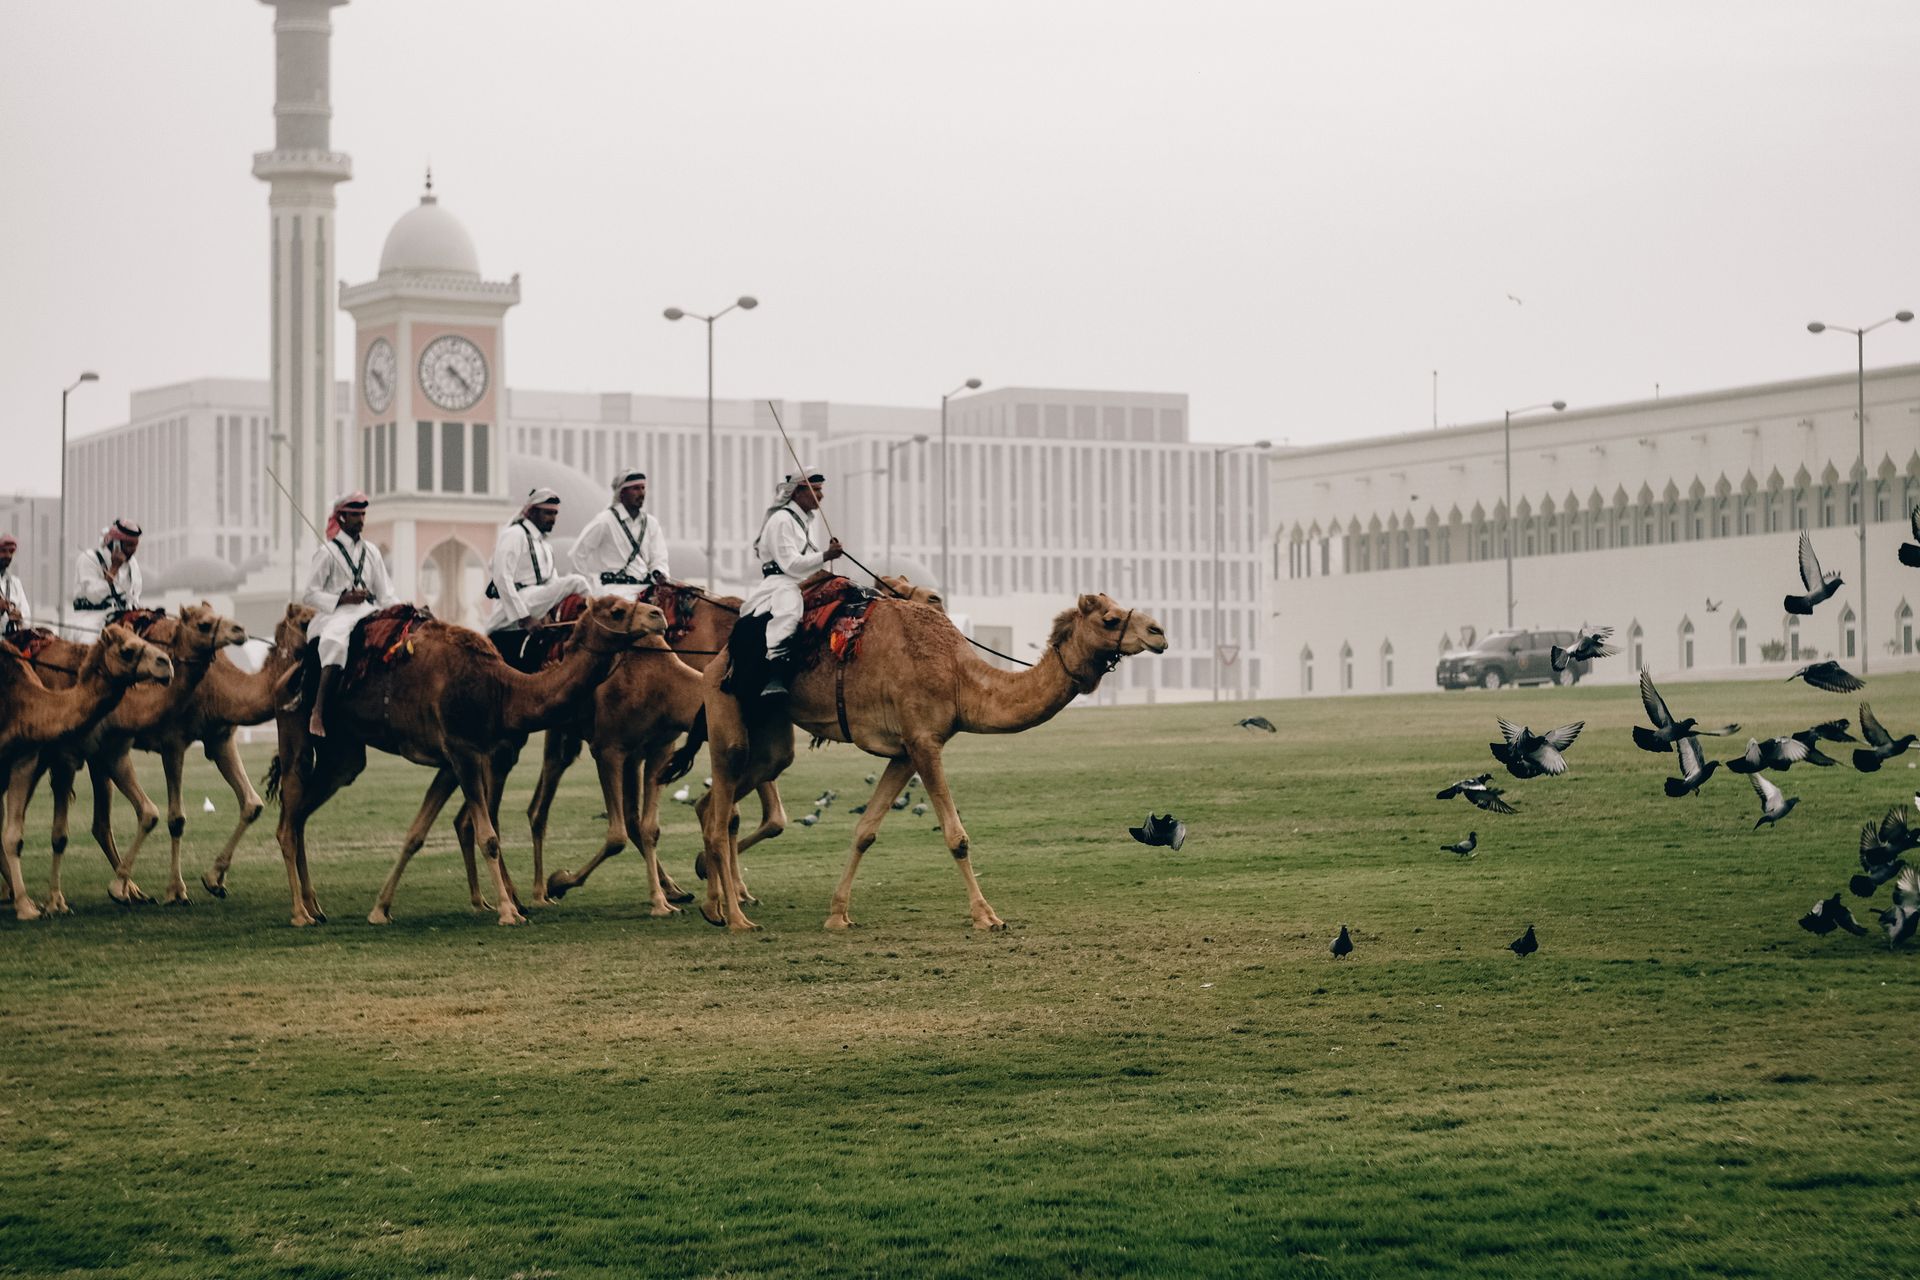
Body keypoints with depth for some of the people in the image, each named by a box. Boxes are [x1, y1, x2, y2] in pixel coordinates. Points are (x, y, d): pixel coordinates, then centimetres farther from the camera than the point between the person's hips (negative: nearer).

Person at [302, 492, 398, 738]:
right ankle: (318, 711, -40)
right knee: (335, 641, -38)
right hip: (333, 615, -6)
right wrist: (342, 599, -14)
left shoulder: (371, 552, 19)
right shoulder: (327, 552, 3)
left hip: (367, 612, 6)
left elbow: (386, 594, 16)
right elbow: (310, 594, -1)